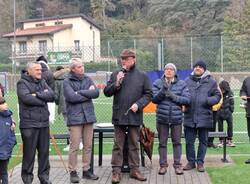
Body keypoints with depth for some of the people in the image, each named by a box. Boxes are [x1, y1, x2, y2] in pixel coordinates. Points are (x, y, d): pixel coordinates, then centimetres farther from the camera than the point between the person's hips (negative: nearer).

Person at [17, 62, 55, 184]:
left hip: (44, 123, 6)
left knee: (44, 151, 9)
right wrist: (43, 98, -8)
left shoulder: (42, 82, 15)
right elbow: (26, 98, -20)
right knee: (29, 152, 0)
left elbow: (51, 95, 0)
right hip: (29, 124, -5)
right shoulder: (22, 83, -3)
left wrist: (37, 95, -13)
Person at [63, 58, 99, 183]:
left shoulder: (87, 79, 12)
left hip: (88, 116, 5)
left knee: (88, 146, 9)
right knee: (74, 146, -3)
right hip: (75, 118, -5)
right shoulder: (67, 81, -2)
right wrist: (88, 94, -7)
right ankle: (73, 172, 8)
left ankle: (86, 170, 20)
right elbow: (72, 97, -16)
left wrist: (80, 92, -10)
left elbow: (96, 92, -2)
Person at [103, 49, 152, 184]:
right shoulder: (115, 75, 6)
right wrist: (116, 83, -11)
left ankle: (134, 169, 19)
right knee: (118, 145, 4)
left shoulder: (142, 76, 4)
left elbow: (148, 94, 4)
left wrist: (138, 104, -11)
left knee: (134, 145, 10)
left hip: (135, 117, 0)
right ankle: (116, 171, 9)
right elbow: (106, 92, 5)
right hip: (119, 116, 0)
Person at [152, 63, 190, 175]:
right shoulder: (158, 83, 3)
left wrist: (174, 96, -16)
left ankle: (177, 164, 16)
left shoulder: (181, 84, 2)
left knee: (177, 142, 6)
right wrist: (162, 91, -21)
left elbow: (187, 99, -5)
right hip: (162, 117, 0)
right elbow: (154, 99, -4)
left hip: (176, 117, 0)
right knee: (162, 142, 7)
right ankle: (163, 165, 16)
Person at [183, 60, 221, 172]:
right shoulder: (187, 81, 7)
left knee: (203, 141, 8)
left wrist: (208, 100, -15)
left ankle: (200, 162, 20)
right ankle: (191, 161, 21)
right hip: (189, 117, 1)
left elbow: (217, 96, 4)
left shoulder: (211, 82, 3)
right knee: (189, 141, 7)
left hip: (204, 117, -1)